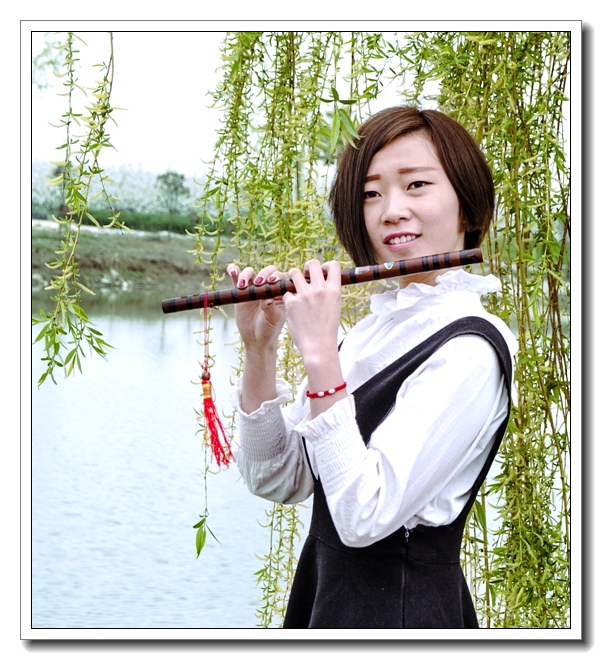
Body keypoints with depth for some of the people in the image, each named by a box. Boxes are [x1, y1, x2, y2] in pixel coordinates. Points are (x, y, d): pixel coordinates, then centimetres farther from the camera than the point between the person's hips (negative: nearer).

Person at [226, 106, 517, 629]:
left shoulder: (469, 351, -20)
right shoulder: (374, 328, 3)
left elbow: (365, 517, -27)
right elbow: (276, 481, 2)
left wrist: (321, 355, -27)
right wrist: (259, 348, -9)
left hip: (397, 608, -7)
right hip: (324, 590, 7)